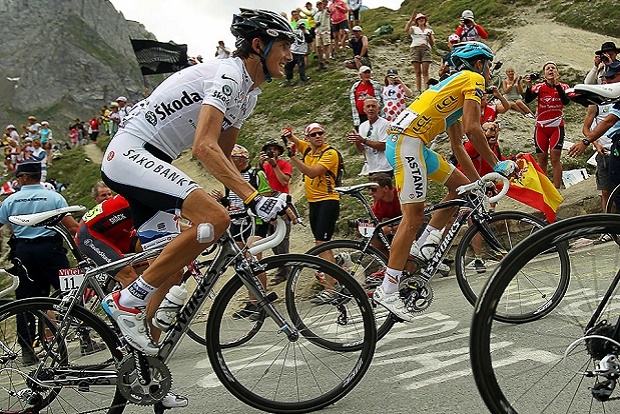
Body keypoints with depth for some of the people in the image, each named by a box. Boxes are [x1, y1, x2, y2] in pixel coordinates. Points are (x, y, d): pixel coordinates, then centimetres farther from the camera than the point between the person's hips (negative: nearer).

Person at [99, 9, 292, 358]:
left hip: (150, 163, 11)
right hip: (129, 154, -10)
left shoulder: (250, 93, 14)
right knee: (215, 219, -28)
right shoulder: (227, 74, -17)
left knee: (172, 264, 7)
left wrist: (254, 200, 12)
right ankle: (129, 302, -16)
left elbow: (222, 155, 21)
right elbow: (204, 147, -31)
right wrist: (254, 198, -37)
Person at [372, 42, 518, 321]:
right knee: (414, 215, -11)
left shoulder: (456, 83, 29)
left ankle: (422, 248, 13)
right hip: (407, 142, -10)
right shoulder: (474, 79, 2)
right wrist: (497, 165, -5)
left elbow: (459, 145, 30)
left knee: (463, 187, 15)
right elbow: (472, 129, -12)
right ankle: (387, 290, -9)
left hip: (414, 145, 10)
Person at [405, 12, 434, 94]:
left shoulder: (429, 30, 20)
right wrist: (411, 19, -10)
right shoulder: (413, 28, 15)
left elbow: (432, 44, 13)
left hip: (425, 49, 1)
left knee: (425, 71, -10)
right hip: (415, 49, -1)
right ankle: (418, 91, -5)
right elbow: (406, 29, -9)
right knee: (418, 72, -4)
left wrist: (429, 36, -4)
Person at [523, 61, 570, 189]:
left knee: (555, 158, -9)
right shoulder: (540, 87, 2)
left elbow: (566, 101, -19)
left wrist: (557, 84, -25)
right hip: (541, 127, 1)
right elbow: (527, 100, -14)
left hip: (557, 127, -1)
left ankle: (557, 189, -6)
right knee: (541, 160, 4)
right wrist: (529, 86, -30)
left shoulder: (563, 87, 1)